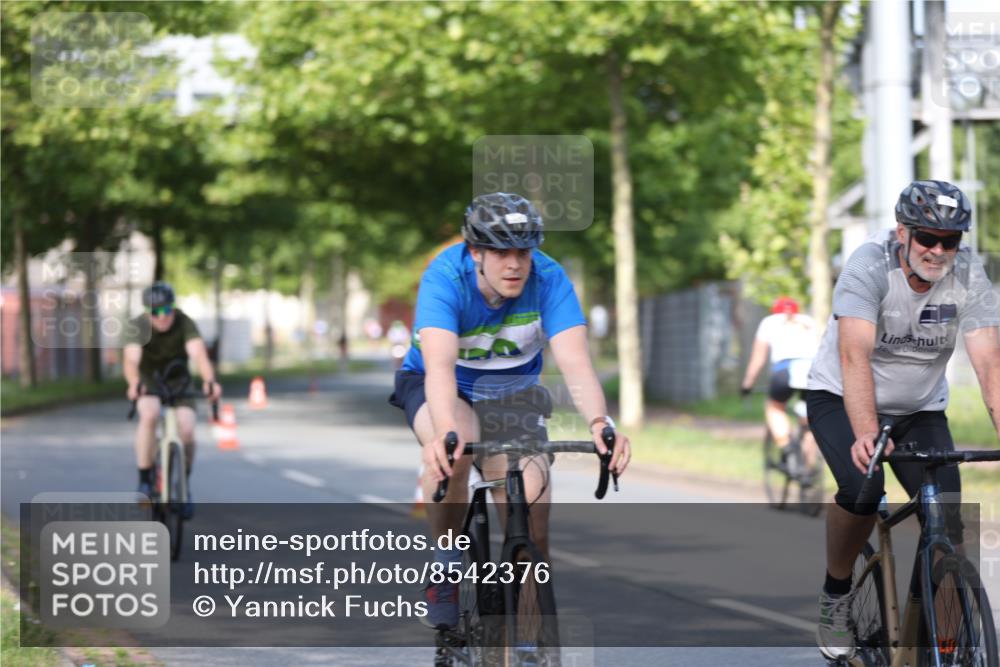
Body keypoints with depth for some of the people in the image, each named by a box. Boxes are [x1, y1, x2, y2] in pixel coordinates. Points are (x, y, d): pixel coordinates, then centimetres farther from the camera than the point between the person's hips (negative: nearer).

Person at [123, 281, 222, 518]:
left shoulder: (185, 323, -21)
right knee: (149, 414, -34)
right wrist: (134, 383, -60)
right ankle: (144, 480, -22)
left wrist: (209, 380, -57)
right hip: (149, 383, -1)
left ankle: (184, 486, 5)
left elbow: (199, 354, -36)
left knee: (186, 429, -22)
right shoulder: (138, 327, -22)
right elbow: (131, 359, -38)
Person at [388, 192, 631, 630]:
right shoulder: (444, 277, -29)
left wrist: (600, 423, -52)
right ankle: (446, 567, -14)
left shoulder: (548, 278, -23)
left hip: (510, 391, 2)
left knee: (530, 495, -22)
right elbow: (439, 363, -44)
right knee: (452, 450, -36)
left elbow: (575, 361, -33)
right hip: (440, 388, -2)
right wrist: (445, 431, -62)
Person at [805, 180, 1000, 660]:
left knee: (946, 527, -13)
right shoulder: (870, 266, -26)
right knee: (862, 488, -30)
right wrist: (866, 434, -52)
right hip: (842, 400, -3)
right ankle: (836, 594, -4)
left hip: (919, 409, 3)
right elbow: (855, 355, -38)